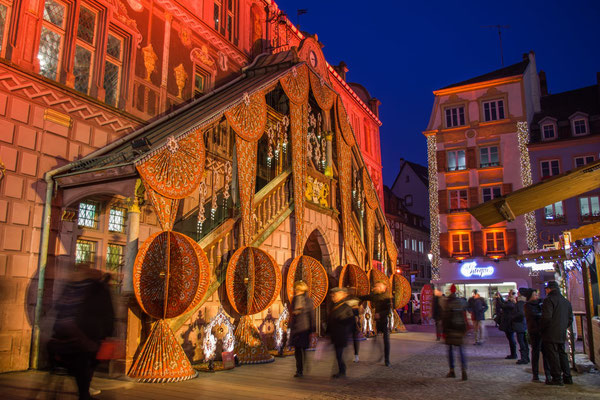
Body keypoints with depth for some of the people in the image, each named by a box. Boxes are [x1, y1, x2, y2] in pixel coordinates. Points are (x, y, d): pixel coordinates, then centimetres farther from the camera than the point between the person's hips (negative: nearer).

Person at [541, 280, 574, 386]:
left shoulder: (549, 300, -13)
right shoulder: (566, 301, 14)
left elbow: (546, 317, -20)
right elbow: (570, 319, 17)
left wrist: (542, 329, -7)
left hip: (550, 334, -8)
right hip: (562, 334, 8)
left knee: (552, 355, -3)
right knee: (562, 354, 16)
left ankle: (557, 378, -2)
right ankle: (567, 377, 19)